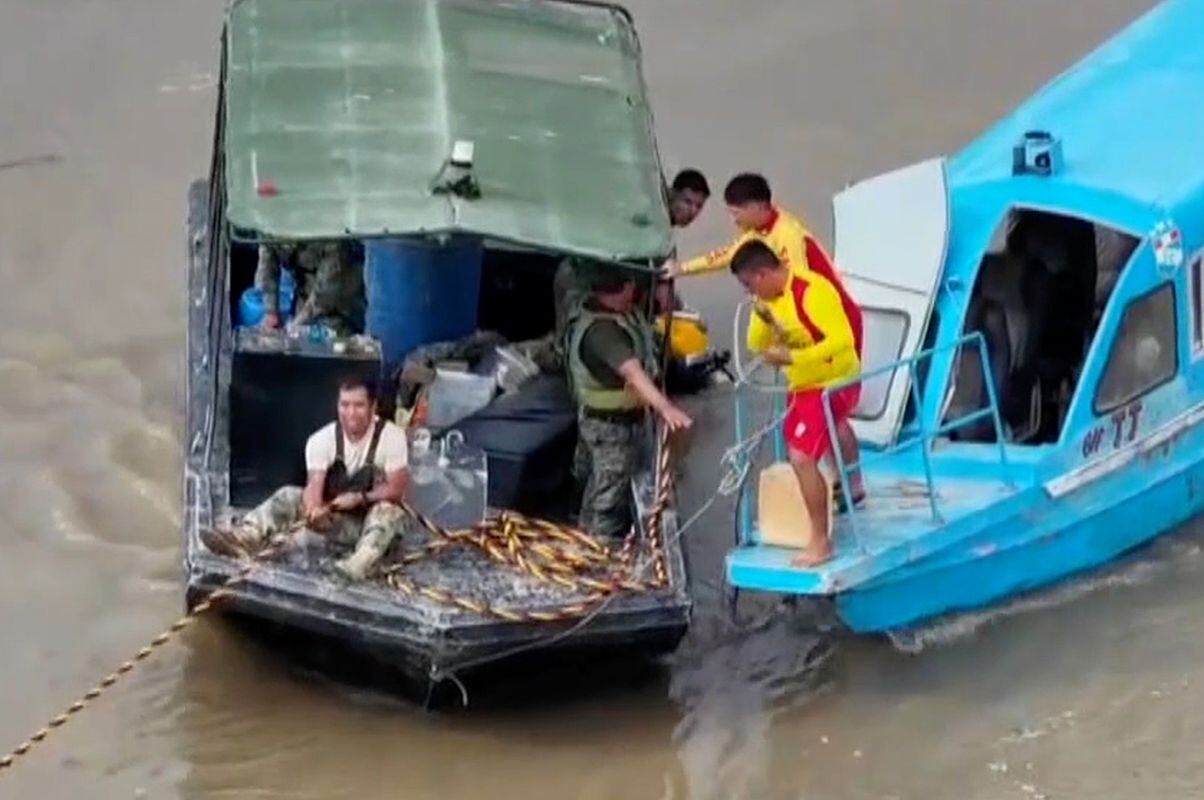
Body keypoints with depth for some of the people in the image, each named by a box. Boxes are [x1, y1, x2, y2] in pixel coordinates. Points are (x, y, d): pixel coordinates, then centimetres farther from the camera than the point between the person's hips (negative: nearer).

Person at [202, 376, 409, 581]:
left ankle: (358, 563, -64)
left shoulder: (391, 436, -14)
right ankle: (244, 536, -46)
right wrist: (314, 508, -44)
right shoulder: (321, 439, -8)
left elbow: (396, 490, -17)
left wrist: (360, 498, -32)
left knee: (388, 511, -37)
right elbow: (314, 485, -21)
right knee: (289, 496, -20)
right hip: (334, 518, 3)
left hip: (373, 519, -3)